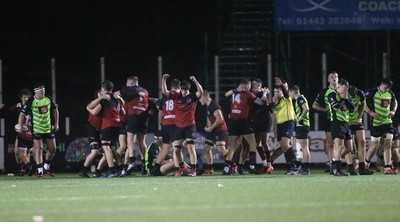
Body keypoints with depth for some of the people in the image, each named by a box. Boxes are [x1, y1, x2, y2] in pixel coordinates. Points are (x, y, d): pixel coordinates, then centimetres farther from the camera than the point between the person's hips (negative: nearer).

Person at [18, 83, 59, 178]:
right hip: (37, 129, -5)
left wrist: (56, 124, 13)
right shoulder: (31, 102, -13)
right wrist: (20, 126, -16)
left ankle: (46, 167, 25)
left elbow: (55, 110, 15)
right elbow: (22, 113, -10)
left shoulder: (48, 99, 1)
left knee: (52, 149, 6)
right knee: (38, 148, -10)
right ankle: (39, 170, -5)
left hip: (48, 128, 5)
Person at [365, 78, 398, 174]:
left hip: (388, 122, 5)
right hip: (376, 122, -5)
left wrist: (393, 111, 7)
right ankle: (366, 163, 23)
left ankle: (387, 168, -2)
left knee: (388, 145, -2)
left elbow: (395, 102, 26)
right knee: (374, 146, -2)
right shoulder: (373, 92, -10)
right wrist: (371, 113, -19)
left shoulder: (390, 94, 8)